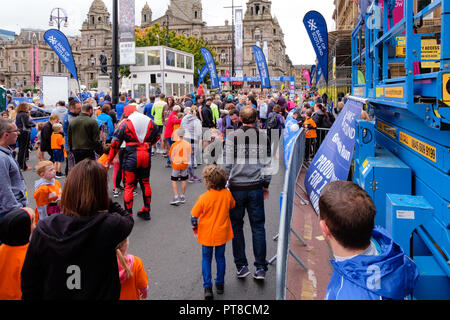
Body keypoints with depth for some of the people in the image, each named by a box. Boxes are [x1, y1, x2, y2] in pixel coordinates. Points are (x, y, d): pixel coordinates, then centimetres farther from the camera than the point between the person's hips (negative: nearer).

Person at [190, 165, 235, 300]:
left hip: (206, 234, -2)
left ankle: (207, 287, 10)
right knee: (220, 258, 19)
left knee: (206, 259, 14)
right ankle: (220, 285, 29)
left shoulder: (203, 198, -21)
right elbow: (232, 206, 7)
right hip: (222, 233, 3)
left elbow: (194, 216, -14)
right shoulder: (227, 194, -12)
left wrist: (195, 228, 3)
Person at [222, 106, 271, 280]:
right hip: (256, 187, 1)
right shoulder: (263, 136, 1)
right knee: (258, 227, 8)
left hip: (237, 187, -1)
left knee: (236, 226, 11)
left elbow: (227, 163, -6)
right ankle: (260, 268, 10)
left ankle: (241, 266, 16)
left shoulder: (232, 136, -5)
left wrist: (226, 181, 6)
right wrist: (266, 184, 16)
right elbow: (267, 163, 6)